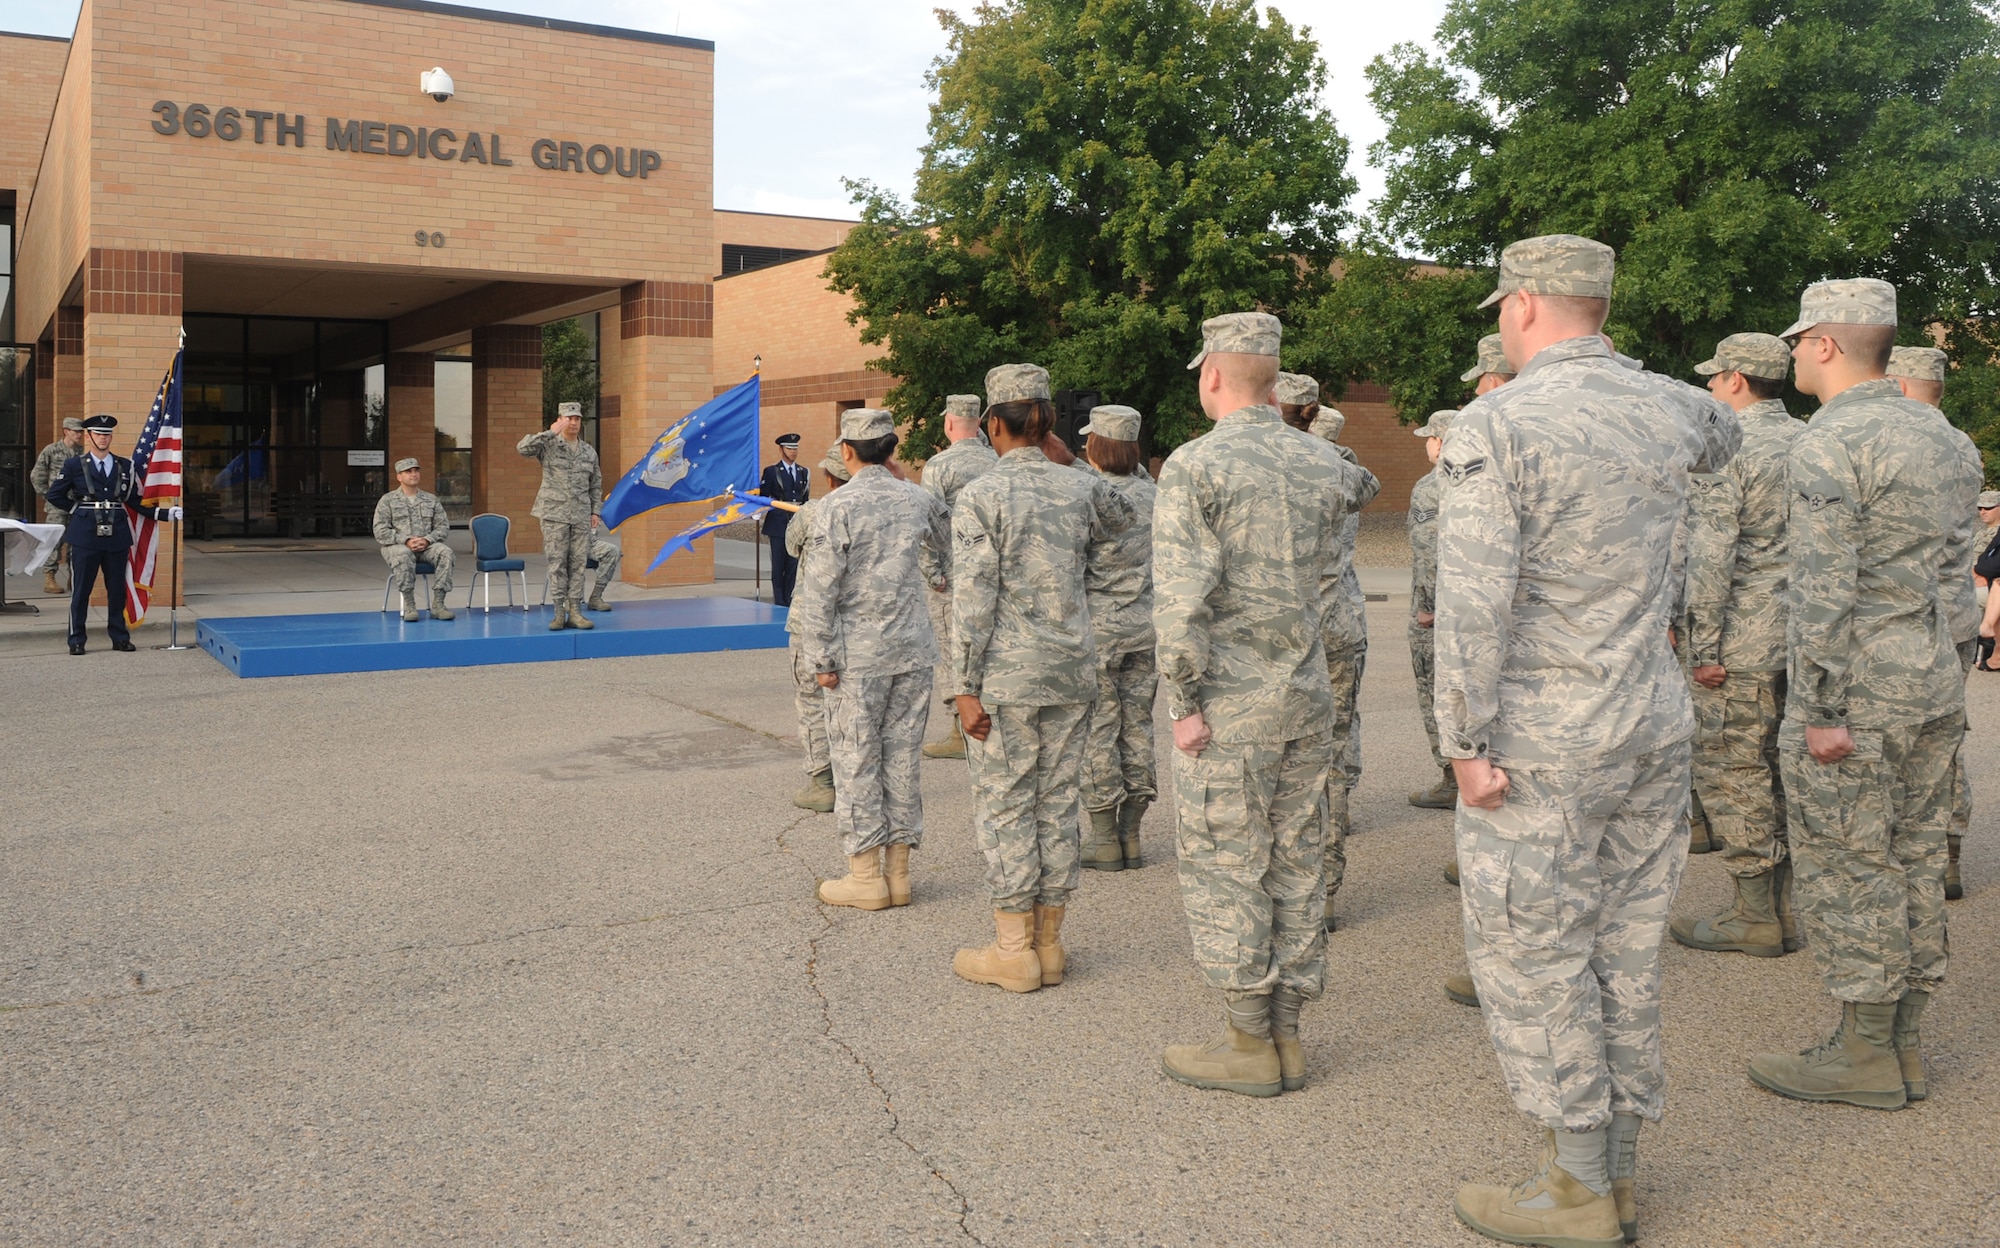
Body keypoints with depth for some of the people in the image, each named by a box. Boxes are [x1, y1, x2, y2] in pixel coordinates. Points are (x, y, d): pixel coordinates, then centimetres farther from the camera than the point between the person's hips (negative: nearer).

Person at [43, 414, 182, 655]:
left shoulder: (125, 466, 10)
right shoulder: (74, 465, 3)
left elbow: (134, 500, 12)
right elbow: (53, 496, 9)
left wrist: (165, 513, 3)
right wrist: (77, 509, 3)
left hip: (116, 535, 2)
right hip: (85, 535, -2)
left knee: (117, 589, 7)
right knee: (81, 589, 2)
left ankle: (120, 637, 16)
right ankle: (76, 640, 10)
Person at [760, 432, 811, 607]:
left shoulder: (804, 472, 13)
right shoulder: (771, 472, 1)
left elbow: (805, 499, 15)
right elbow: (763, 498, 0)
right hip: (778, 525, -3)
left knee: (793, 565, 4)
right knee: (778, 566, 0)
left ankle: (788, 601, 11)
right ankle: (779, 604, 5)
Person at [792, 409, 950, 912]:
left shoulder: (838, 507, -11)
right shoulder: (916, 499, 4)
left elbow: (820, 593, -13)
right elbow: (946, 536, 26)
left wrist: (821, 660, -7)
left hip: (859, 657, -5)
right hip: (912, 650, 5)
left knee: (856, 762, 4)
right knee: (902, 757, 11)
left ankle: (866, 875, 8)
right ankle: (898, 871, 17)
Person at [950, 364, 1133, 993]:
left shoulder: (981, 496, -10)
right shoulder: (1081, 488, 4)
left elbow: (974, 600, -14)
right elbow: (1123, 517, 28)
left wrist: (966, 687, -10)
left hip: (1008, 678, -5)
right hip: (1072, 670, 5)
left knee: (1004, 806, 4)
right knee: (1057, 802, 12)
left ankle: (1014, 949, 9)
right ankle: (1048, 941, 20)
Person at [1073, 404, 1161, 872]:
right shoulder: (1153, 494, 3)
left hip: (1097, 627, -5)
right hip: (1145, 627, 5)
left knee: (1096, 731, 3)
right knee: (1137, 725, 11)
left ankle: (1104, 839, 8)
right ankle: (1131, 835, 18)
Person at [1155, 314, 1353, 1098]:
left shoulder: (1194, 466, -13)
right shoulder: (1324, 464, 7)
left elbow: (1182, 599, -19)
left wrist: (1182, 703, -14)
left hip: (1231, 700, -7)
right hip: (1308, 690, 7)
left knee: (1225, 870, 3)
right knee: (1297, 863, 12)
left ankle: (1248, 1046, 11)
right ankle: (1286, 1033, 22)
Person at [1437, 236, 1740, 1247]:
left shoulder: (1496, 422, -14)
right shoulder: (1659, 407, 7)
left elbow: (1474, 599, -21)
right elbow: (1721, 439, 33)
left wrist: (1466, 744, -15)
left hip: (1541, 747, -7)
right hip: (1653, 731, 7)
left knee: (1531, 963, 4)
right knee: (1623, 956, 14)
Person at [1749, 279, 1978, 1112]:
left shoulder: (1828, 444, -16)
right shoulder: (1933, 432, 11)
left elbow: (1824, 590, -22)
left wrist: (1821, 712, -20)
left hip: (1858, 690, -9)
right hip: (1936, 681, 9)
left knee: (1847, 870, 0)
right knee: (1913, 859, 14)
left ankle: (1865, 1055, 9)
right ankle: (1904, 1042, 23)